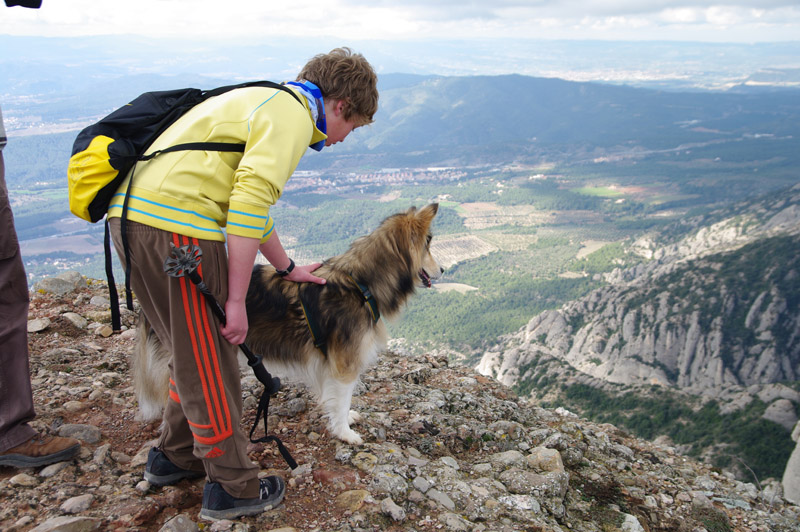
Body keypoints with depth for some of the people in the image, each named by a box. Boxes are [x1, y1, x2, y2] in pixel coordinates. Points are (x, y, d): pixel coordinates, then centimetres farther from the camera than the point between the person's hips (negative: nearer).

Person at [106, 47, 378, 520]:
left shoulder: (268, 102, 27)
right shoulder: (293, 112, -5)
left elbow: (249, 195, 36)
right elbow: (251, 202, -18)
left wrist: (287, 267, 43)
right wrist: (237, 300, -14)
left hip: (132, 213, 10)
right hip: (175, 222, -10)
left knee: (195, 351, 22)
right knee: (211, 363, 2)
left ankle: (175, 458, 38)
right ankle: (233, 490, 18)